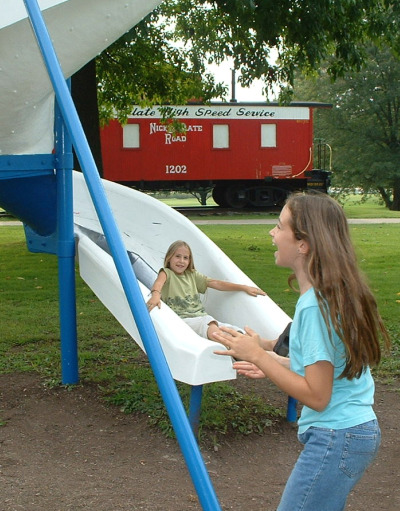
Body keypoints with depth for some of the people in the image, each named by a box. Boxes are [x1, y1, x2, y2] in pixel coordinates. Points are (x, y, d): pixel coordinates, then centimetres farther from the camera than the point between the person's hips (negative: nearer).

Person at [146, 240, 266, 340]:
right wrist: (156, 294, -46)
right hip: (182, 318, -5)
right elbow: (159, 281, -20)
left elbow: (216, 283, 18)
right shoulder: (166, 273, 5)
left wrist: (244, 287, 11)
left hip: (201, 315, 5)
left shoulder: (192, 275, 21)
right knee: (213, 331, -32)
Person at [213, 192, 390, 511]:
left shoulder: (316, 306, -22)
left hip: (335, 440, -9)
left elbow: (316, 396, -20)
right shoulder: (341, 292, 6)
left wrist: (259, 355, -14)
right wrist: (274, 364, 13)